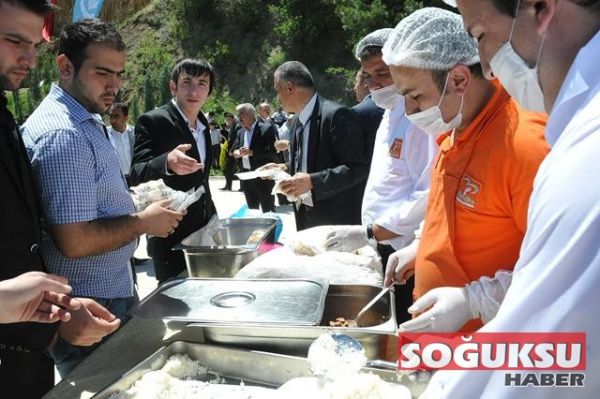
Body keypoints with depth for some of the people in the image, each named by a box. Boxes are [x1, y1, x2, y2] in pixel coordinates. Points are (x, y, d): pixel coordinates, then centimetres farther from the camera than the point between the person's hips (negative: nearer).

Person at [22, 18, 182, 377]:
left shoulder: (85, 121, 9)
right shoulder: (65, 135, -23)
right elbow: (75, 241, -27)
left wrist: (137, 205, 6)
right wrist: (143, 222, -15)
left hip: (114, 290, 10)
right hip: (91, 309, -10)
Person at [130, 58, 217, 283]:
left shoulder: (203, 123, 11)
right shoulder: (152, 121, -12)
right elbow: (137, 175, -22)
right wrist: (167, 162, -42)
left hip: (204, 230, 7)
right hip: (172, 236, -7)